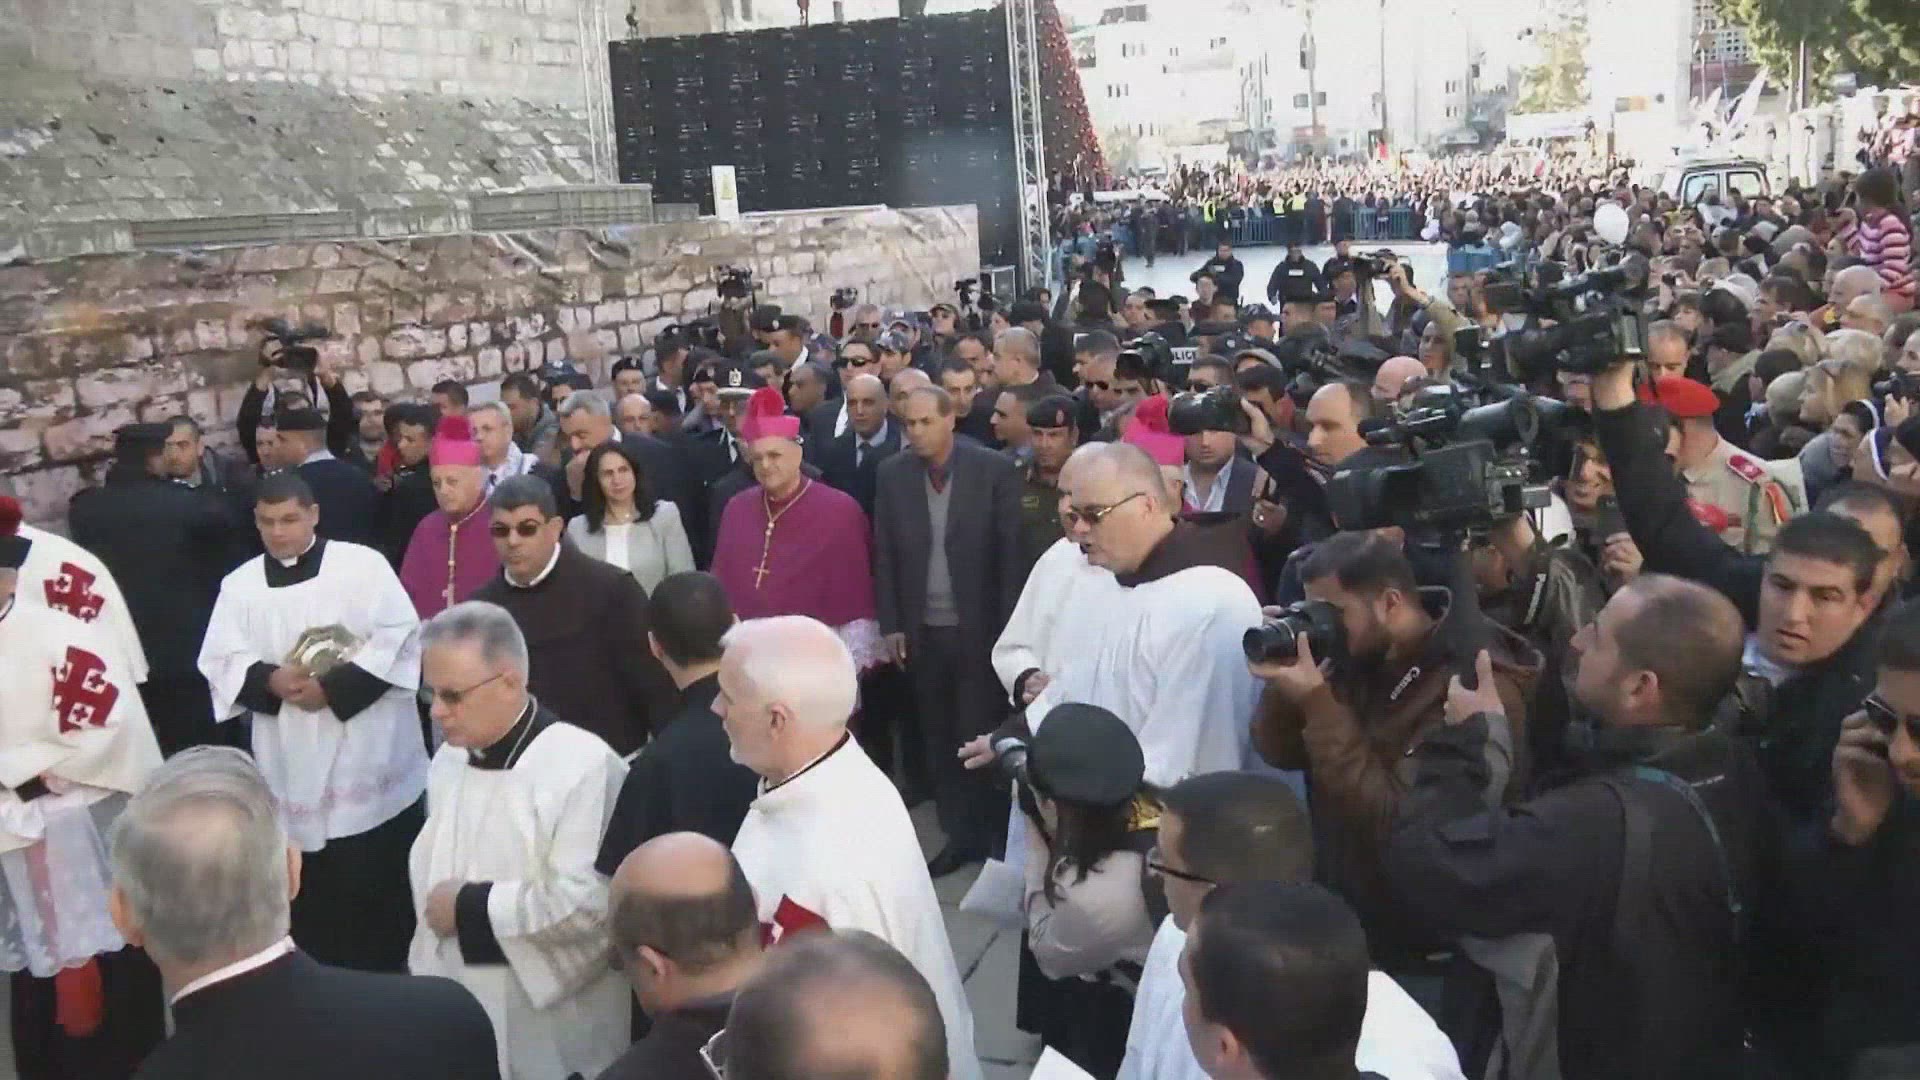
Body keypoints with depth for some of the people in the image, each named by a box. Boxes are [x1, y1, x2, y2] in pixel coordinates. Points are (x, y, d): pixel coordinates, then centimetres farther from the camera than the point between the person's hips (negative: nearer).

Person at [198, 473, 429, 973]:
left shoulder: (363, 564, -2)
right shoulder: (240, 584, 9)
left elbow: (399, 639, -8)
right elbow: (221, 664, 5)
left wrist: (334, 686, -15)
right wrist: (271, 680, -15)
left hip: (368, 762, -2)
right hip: (293, 770, 3)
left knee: (380, 889, 5)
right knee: (308, 895, 7)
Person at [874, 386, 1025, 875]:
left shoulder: (994, 470, -7)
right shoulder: (892, 473, 2)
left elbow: (1011, 552, -6)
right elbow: (884, 555, 5)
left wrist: (1009, 627, -8)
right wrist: (890, 624, 1)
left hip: (979, 628, -3)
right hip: (921, 630, 3)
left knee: (979, 736, 3)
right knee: (938, 740, 10)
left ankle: (990, 836, 19)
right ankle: (957, 836, 23)